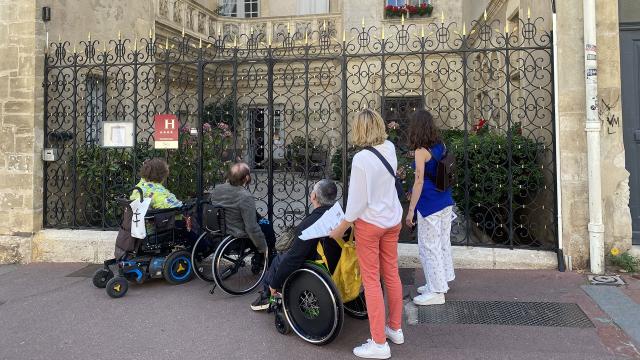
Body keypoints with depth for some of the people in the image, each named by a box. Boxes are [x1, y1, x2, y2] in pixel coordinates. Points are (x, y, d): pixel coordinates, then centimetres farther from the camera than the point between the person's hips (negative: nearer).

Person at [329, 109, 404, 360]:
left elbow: (358, 202, -21)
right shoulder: (390, 149, -3)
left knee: (371, 281, 1)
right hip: (393, 219, 7)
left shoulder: (361, 159, -23)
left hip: (370, 222, -7)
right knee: (391, 274, 17)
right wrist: (374, 117, 33)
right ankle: (395, 329, 33)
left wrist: (339, 230, -9)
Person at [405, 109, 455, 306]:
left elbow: (419, 182, -18)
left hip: (430, 205, -8)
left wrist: (411, 210, -14)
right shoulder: (441, 146, 6)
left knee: (429, 246, 2)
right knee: (443, 243, 17)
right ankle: (441, 282, 32)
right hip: (446, 201, 8)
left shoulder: (421, 151, -16)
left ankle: (436, 292, 11)